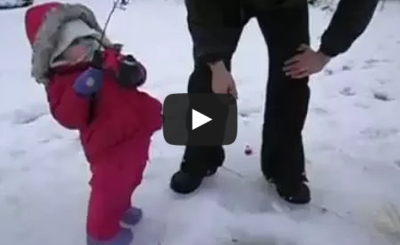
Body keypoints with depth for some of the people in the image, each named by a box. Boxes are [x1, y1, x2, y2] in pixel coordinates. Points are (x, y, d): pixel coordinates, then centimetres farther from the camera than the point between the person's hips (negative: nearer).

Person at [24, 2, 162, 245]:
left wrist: (131, 72, -14)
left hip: (137, 132, 7)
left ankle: (120, 208, 53)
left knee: (130, 179, 26)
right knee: (109, 187, 2)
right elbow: (70, 119, -18)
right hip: (109, 145, -7)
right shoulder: (61, 81, -7)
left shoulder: (107, 59, 8)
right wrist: (80, 91, -32)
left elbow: (137, 75, 10)